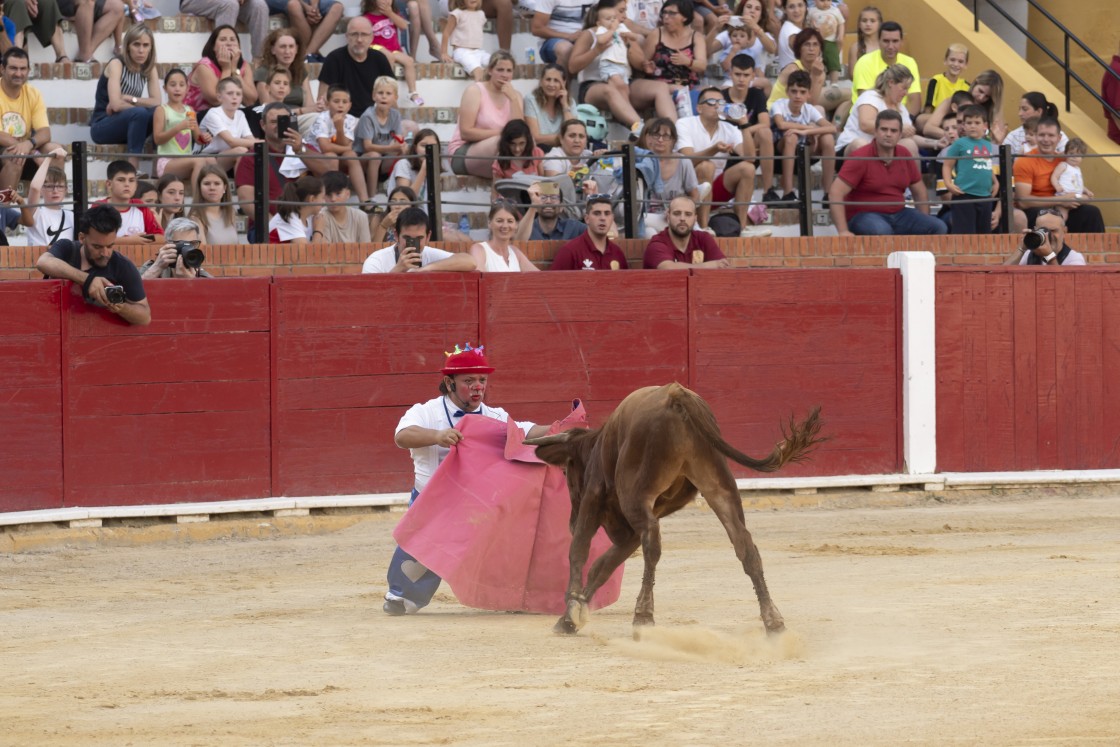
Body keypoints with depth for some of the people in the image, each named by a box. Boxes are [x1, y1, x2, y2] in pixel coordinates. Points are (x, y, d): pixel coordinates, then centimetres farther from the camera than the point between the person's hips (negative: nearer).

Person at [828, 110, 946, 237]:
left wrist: (925, 224, 12)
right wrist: (843, 231, -27)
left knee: (938, 228, -10)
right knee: (882, 231, -39)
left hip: (897, 214, 6)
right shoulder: (860, 157, -13)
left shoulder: (904, 155, 5)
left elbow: (919, 190, 18)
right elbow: (836, 193, -19)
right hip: (864, 216, -6)